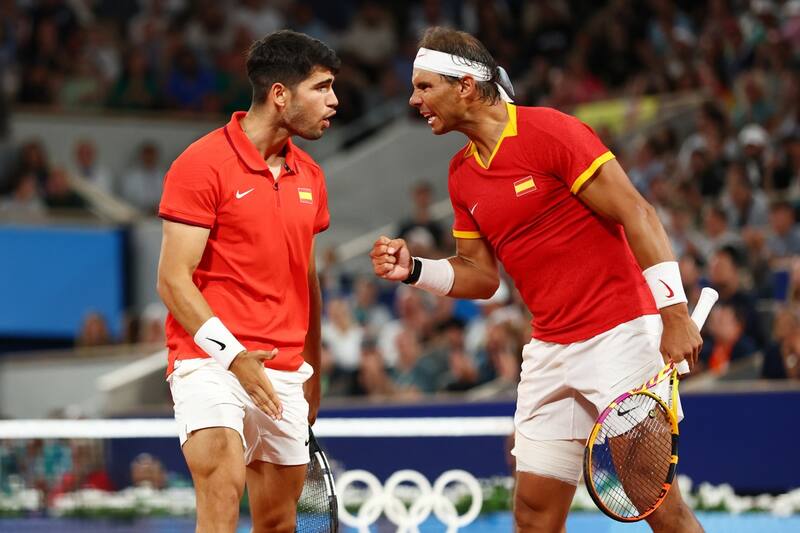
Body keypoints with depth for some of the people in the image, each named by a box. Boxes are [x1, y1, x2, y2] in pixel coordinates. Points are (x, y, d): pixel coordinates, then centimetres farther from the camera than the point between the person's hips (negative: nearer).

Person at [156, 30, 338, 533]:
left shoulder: (310, 175, 13)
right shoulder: (203, 165, -8)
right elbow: (174, 280, -11)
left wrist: (312, 370, 22)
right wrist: (232, 354, -21)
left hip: (285, 374, 7)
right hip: (210, 361, -7)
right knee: (224, 481, -28)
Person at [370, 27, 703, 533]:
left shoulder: (550, 131, -12)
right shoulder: (462, 174, 11)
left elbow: (637, 215, -14)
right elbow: (481, 275, 19)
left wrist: (674, 311, -20)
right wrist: (414, 269, 0)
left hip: (619, 334, -7)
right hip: (550, 352, 7)